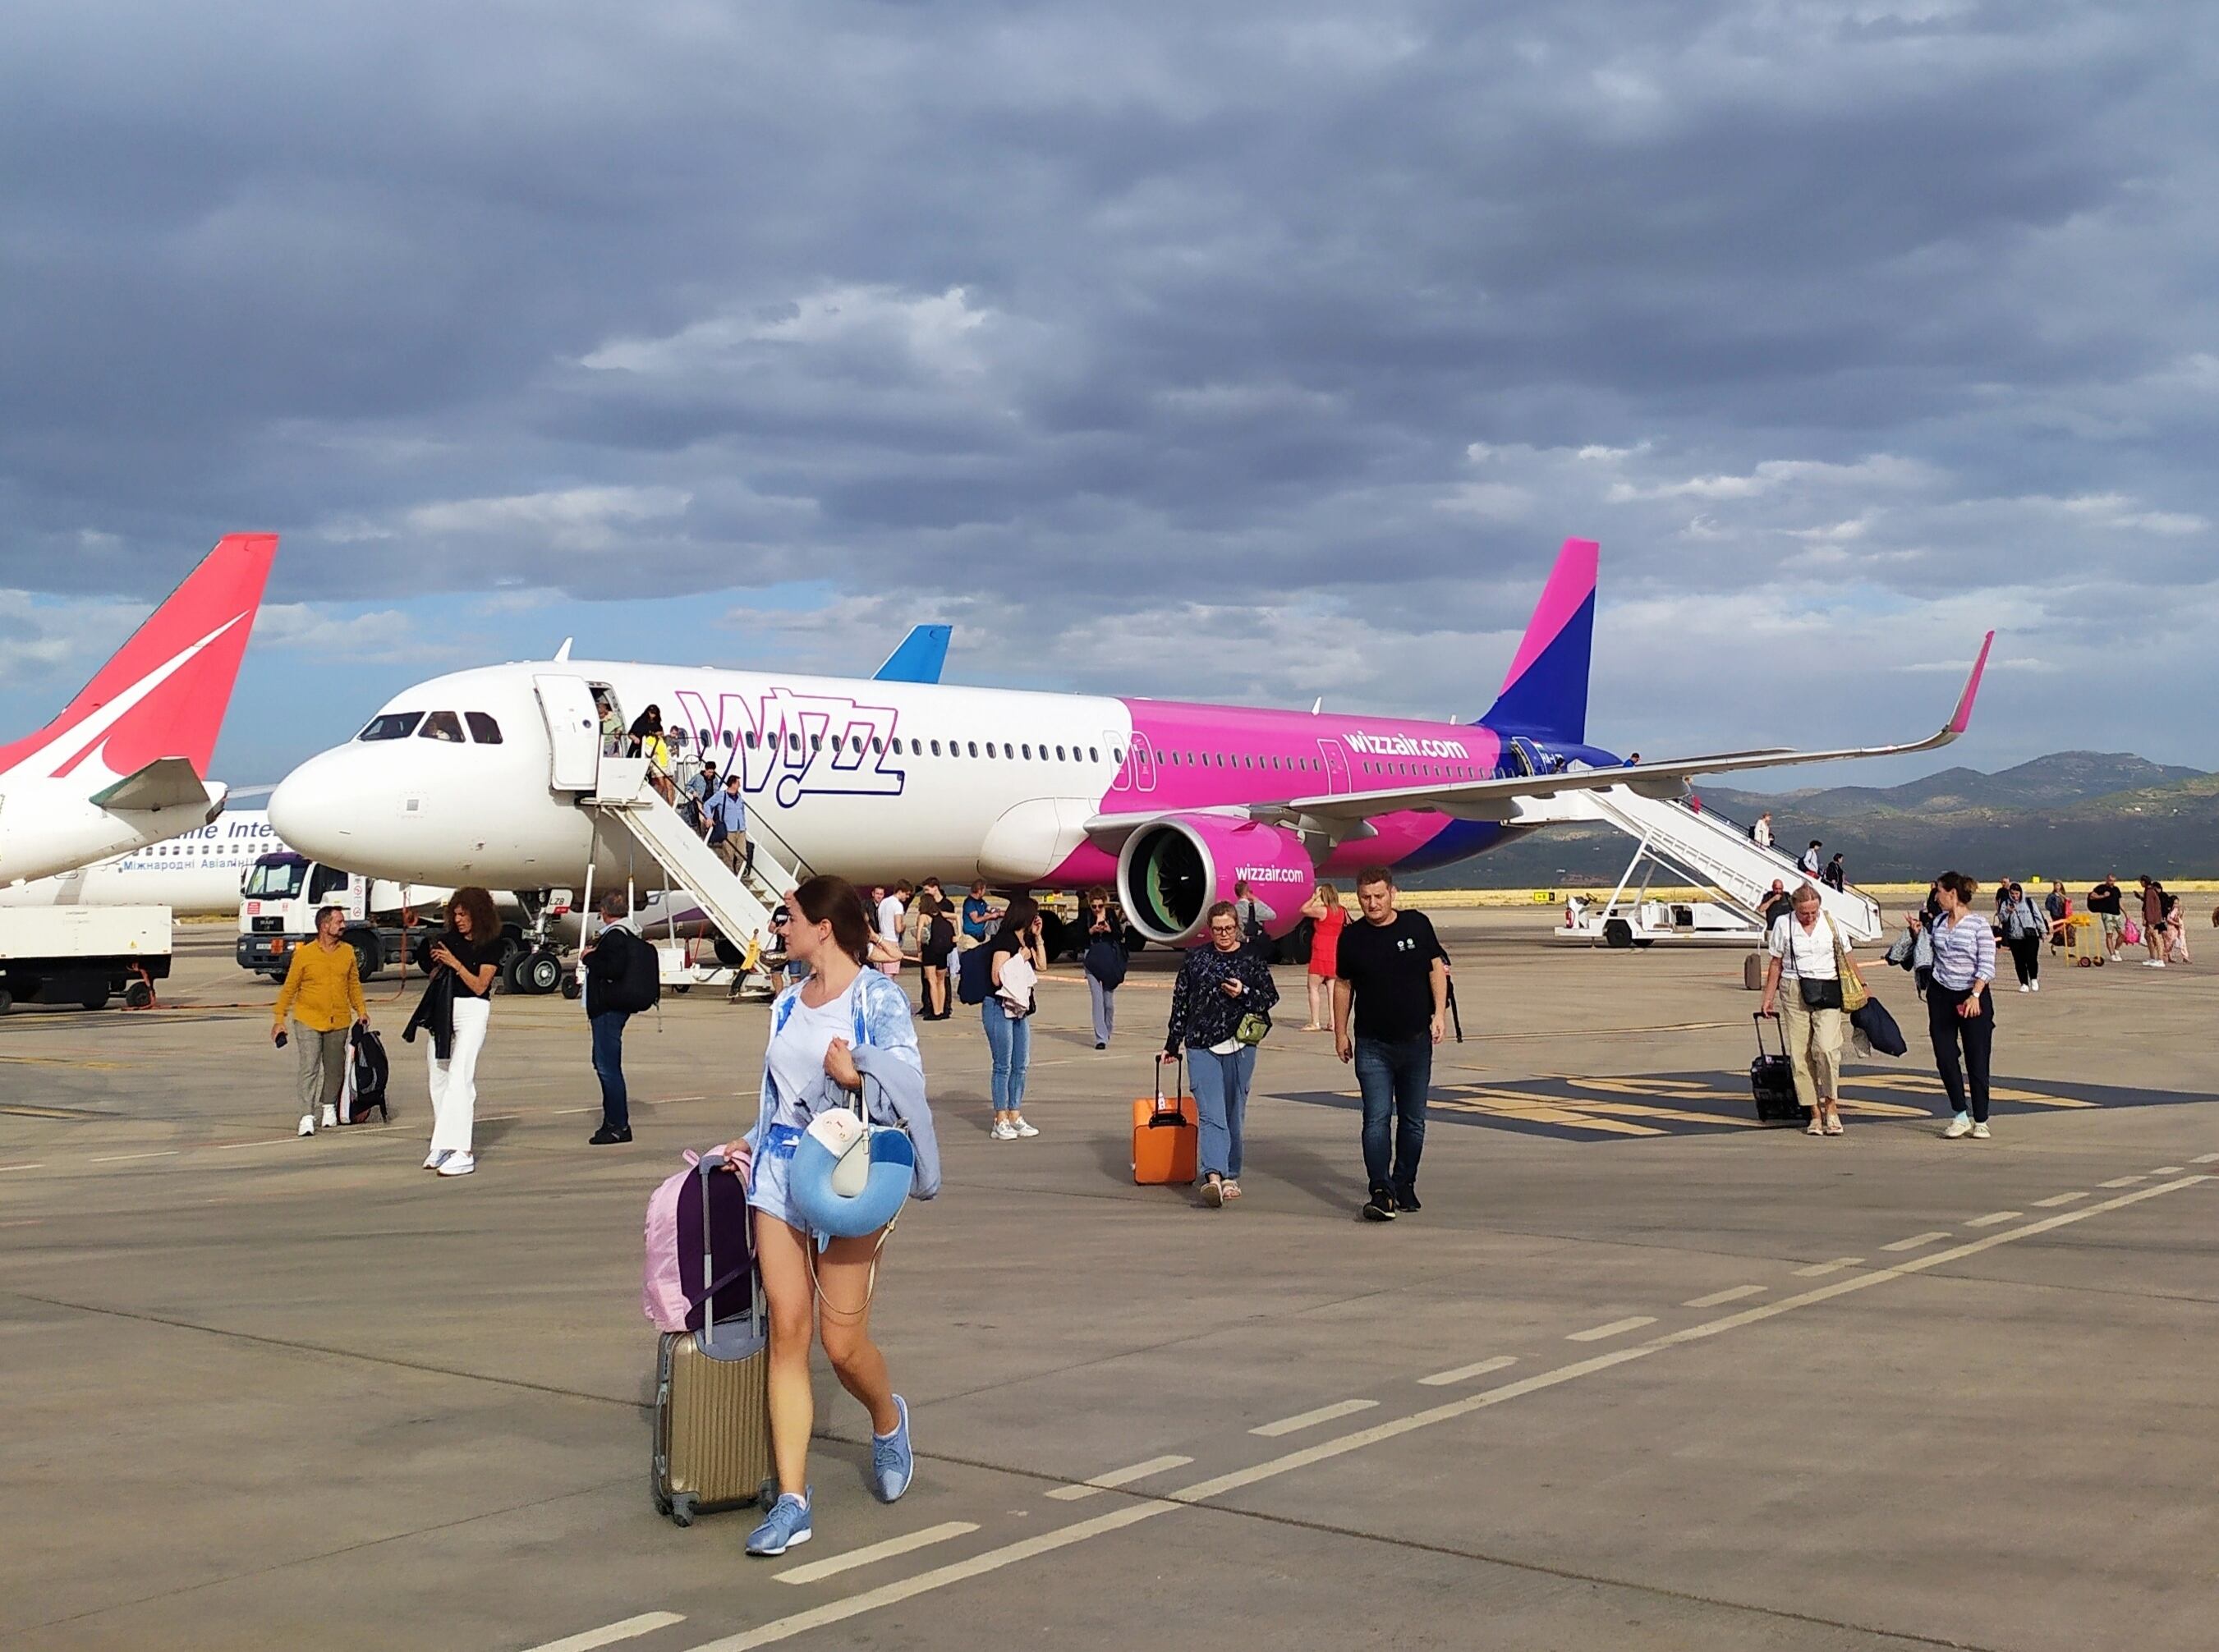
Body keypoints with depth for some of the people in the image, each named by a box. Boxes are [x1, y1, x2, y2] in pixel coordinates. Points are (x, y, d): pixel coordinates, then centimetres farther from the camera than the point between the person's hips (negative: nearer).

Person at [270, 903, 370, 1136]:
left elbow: (354, 984, 15)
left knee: (334, 1067, 14)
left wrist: (361, 1010, 5)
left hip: (339, 1022, 4)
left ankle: (329, 1106, 33)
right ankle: (307, 1116, -10)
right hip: (308, 1020, -4)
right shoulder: (304, 954, -6)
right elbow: (289, 988, -1)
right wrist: (279, 1019, -3)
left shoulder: (348, 952, 5)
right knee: (308, 1068, -10)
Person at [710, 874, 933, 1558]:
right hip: (781, 1172, 6)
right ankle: (792, 1500, 2)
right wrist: (752, 1143, 21)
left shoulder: (879, 997, -7)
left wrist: (857, 1076, -28)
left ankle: (888, 1421, 33)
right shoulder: (788, 1003, 14)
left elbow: (908, 1086, -12)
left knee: (842, 1342, -1)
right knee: (787, 1331, -1)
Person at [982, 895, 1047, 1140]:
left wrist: (1037, 937, 11)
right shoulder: (1004, 940, -15)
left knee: (1021, 1065, 11)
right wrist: (1020, 958, -17)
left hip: (1019, 1008, 9)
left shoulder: (1025, 940, 11)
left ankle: (1015, 1117, 19)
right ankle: (1000, 1122, 1)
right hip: (999, 1008, -9)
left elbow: (1042, 965, 20)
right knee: (1003, 1066, -5)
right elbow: (997, 977, -21)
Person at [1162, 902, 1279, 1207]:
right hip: (1202, 1046, 0)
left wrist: (1244, 993, -12)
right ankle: (1214, 1176, -24)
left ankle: (1230, 1176, 22)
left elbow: (1271, 996, 7)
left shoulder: (1252, 957, 5)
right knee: (1211, 1113, -12)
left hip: (1240, 1046, 1)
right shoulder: (1195, 958, 7)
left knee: (1234, 1114, 9)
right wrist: (1172, 1044, 15)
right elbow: (1180, 1002, 12)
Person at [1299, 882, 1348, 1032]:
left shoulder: (1322, 911, -14)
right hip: (1336, 953, 7)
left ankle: (1315, 1023, -5)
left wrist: (1314, 897, 0)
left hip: (1321, 953, -7)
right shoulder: (1341, 911, 5)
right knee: (1331, 988, 7)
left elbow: (1304, 910, -3)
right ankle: (1332, 1022, 5)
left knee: (1314, 987, -1)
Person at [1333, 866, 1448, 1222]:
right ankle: (1380, 1193, -16)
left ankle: (1404, 1186, 24)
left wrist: (1439, 1013, -3)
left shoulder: (1417, 925, 0)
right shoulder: (1352, 937, 0)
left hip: (1416, 1041, 1)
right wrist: (1340, 1032, 8)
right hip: (1372, 1045, -1)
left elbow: (1436, 968, 6)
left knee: (1413, 1120, 10)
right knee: (1377, 1119, -11)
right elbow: (1343, 985, 8)